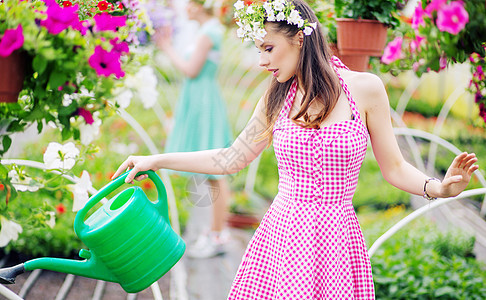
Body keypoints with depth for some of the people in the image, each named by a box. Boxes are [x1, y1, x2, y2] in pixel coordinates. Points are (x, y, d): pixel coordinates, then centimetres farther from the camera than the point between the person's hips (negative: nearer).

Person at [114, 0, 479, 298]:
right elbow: (231, 158, 15)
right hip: (281, 231, 2)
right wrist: (157, 160, 14)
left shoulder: (364, 88, -3)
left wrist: (439, 187, -18)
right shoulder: (277, 99, 5)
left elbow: (395, 168, 1)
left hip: (336, 242, -2)